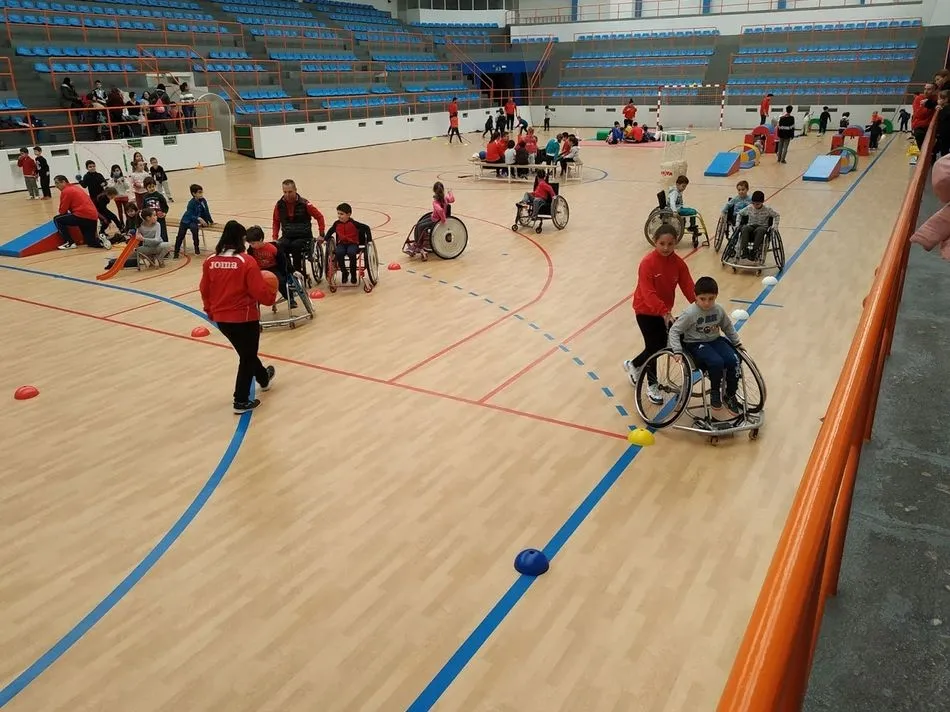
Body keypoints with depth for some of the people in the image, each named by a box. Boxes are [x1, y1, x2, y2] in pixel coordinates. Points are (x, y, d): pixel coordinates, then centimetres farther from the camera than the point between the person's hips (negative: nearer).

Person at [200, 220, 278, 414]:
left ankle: (264, 378, 50)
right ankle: (241, 401, 14)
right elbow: (259, 291, -17)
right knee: (247, 358, 11)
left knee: (245, 352, 26)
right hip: (245, 317, -6)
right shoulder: (247, 262, -19)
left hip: (221, 318, 6)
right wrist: (272, 296, 5)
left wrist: (210, 311, 24)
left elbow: (204, 290, 7)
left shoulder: (210, 262, -2)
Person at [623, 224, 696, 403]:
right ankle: (652, 385, 19)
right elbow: (648, 293, -28)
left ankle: (633, 365, 37)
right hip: (646, 310, -6)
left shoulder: (679, 263, -7)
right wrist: (664, 312, -39)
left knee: (662, 345, 11)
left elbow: (688, 287, -11)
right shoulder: (648, 263, -23)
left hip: (664, 311, 6)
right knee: (653, 346, -1)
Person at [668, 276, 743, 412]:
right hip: (695, 344, -5)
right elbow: (674, 331, -14)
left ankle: (730, 396, 0)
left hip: (715, 340, 5)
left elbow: (728, 327, 16)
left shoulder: (719, 310, -2)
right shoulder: (690, 313, -17)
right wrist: (677, 351, -22)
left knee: (733, 361, -19)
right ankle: (715, 392, -4)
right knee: (717, 362, -31)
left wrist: (737, 343, 16)